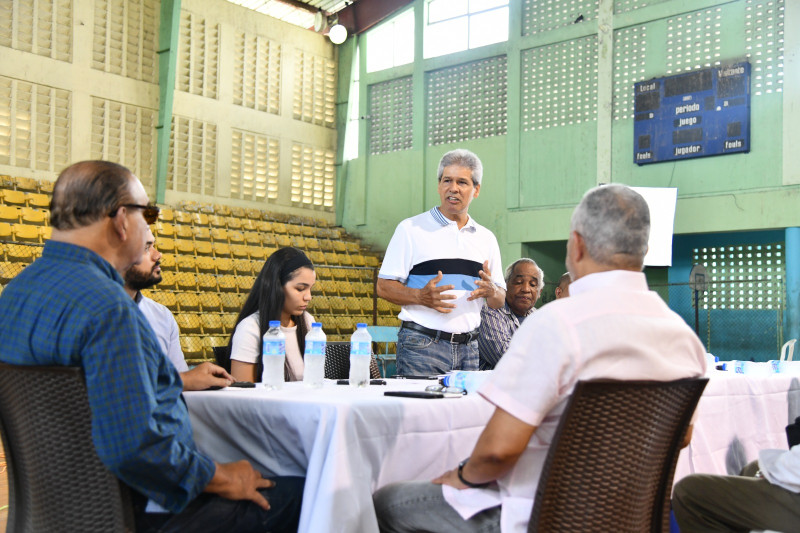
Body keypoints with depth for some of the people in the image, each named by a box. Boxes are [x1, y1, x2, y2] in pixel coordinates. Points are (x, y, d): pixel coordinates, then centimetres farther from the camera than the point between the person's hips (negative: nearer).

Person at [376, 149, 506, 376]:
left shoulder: (486, 238, 15)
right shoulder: (411, 229, 1)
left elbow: (500, 301, 17)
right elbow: (384, 287, -2)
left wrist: (491, 291, -6)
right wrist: (421, 296, -19)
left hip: (469, 348, 4)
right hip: (421, 346, -4)